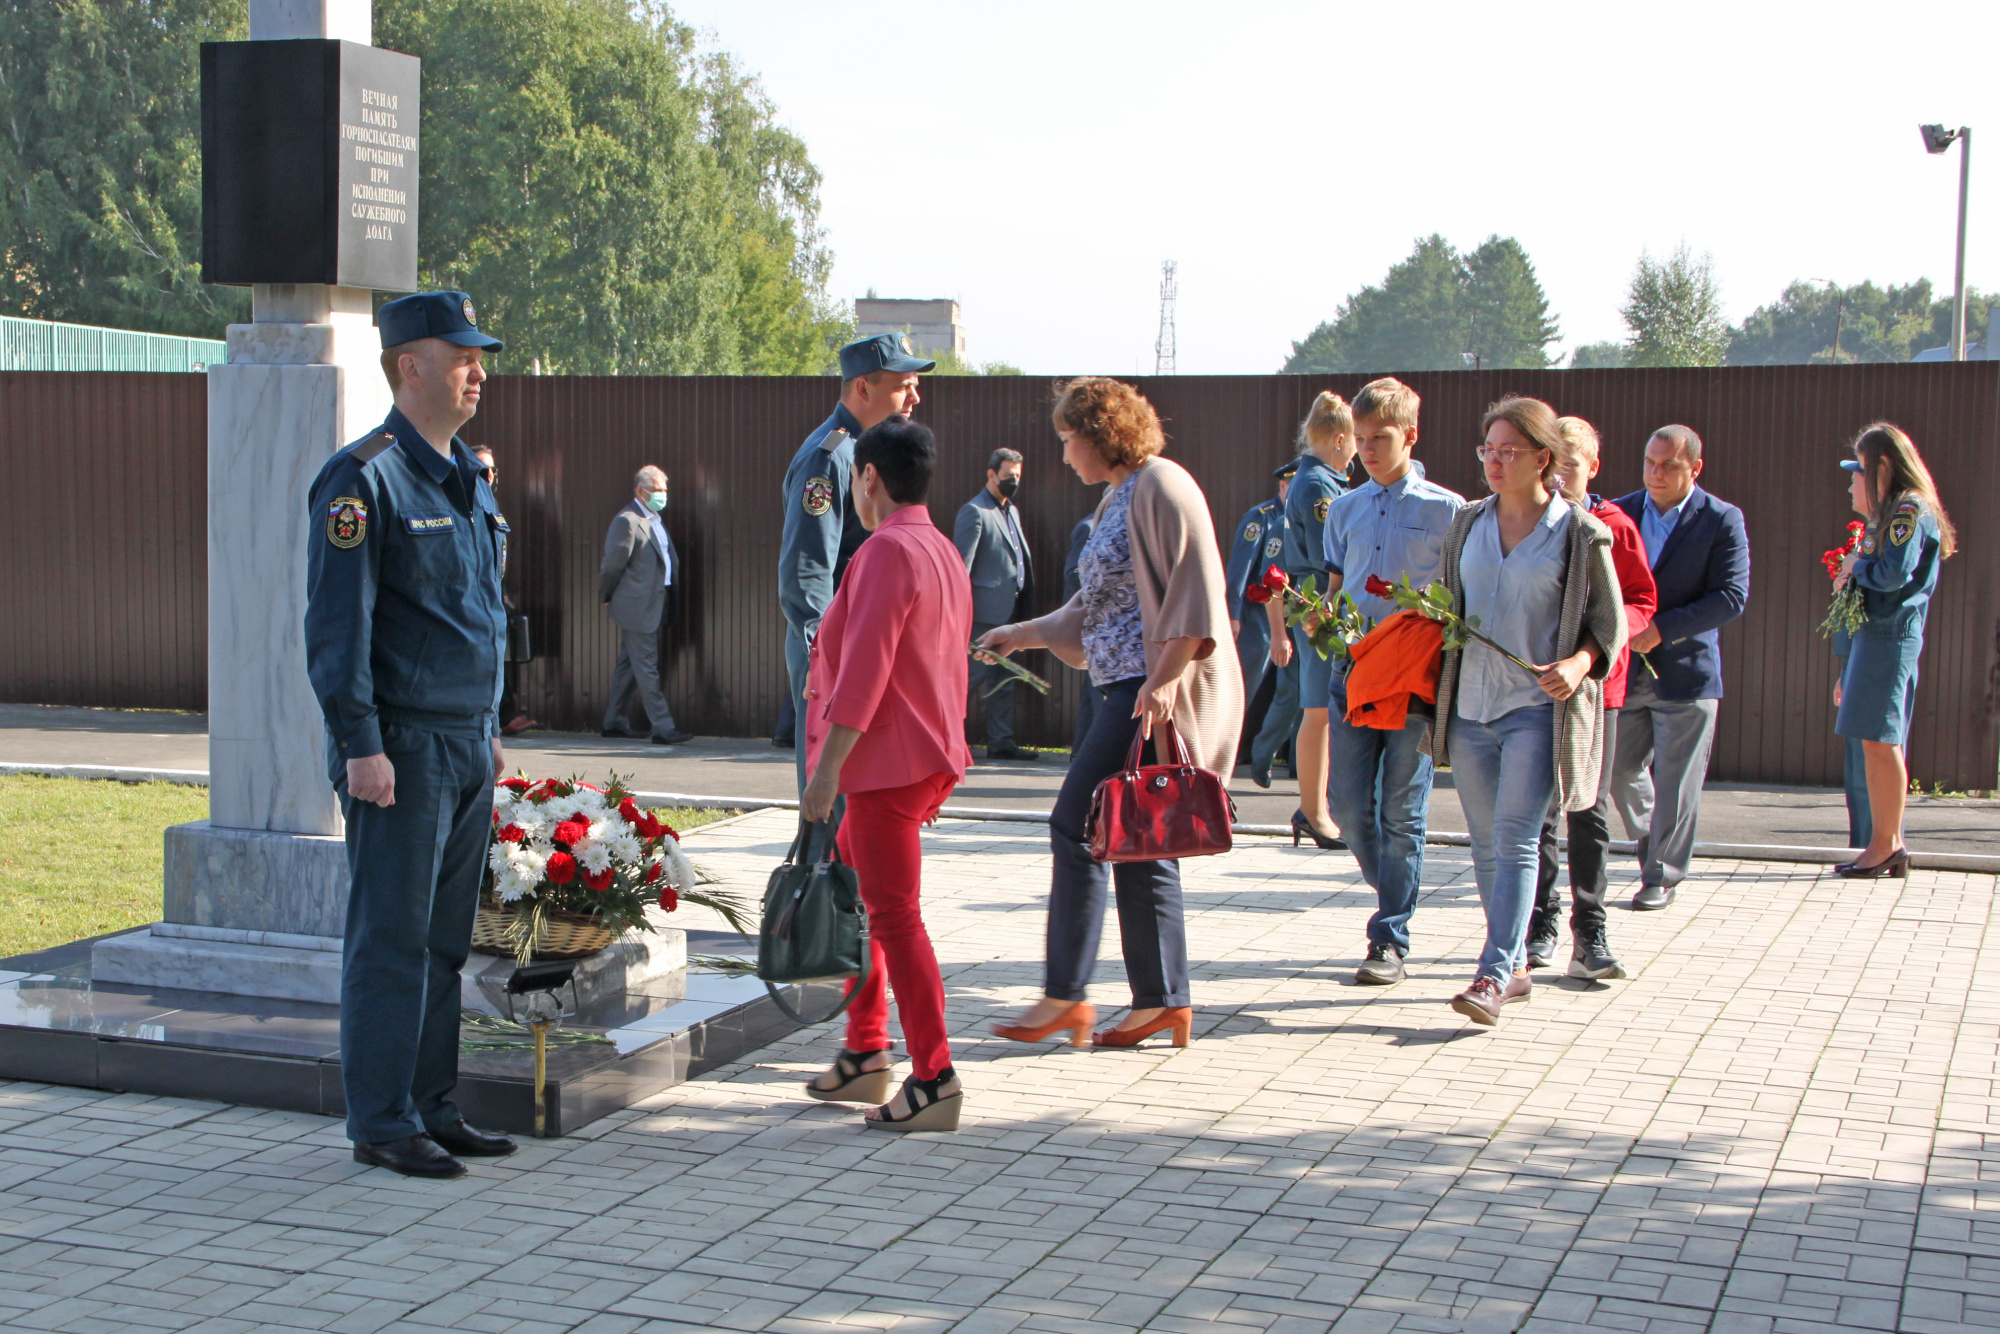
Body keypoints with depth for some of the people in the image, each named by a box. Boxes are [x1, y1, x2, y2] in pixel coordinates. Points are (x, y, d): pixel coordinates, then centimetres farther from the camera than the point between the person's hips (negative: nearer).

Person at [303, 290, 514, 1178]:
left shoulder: (469, 481, 16)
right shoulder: (364, 479, -11)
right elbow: (336, 624, -15)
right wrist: (361, 745, -19)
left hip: (467, 746, 8)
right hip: (402, 751, -8)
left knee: (446, 939, 12)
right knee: (391, 938, -2)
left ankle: (432, 1108, 20)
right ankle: (381, 1124, 6)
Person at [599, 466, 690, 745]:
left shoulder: (654, 520, 17)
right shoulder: (627, 521, -13)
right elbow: (613, 562, -12)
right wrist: (607, 596, -2)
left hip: (654, 605, 10)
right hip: (637, 607, -9)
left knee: (629, 664, 15)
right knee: (647, 668, -7)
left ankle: (614, 722, 23)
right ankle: (663, 728, -7)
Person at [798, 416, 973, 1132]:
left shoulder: (888, 551, -15)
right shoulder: (943, 551, 16)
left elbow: (864, 671, -22)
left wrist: (827, 767, -20)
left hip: (889, 762, -10)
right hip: (930, 759, 10)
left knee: (895, 914, -7)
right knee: (849, 897, 19)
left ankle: (935, 1081, -6)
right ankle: (865, 1053, 25)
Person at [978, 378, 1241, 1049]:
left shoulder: (1161, 486, -9)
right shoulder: (1118, 498, 21)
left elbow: (1197, 589, -18)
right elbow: (1097, 608, 30)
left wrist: (1164, 678, -23)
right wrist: (1022, 634, 32)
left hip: (1157, 693, -10)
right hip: (1127, 689, 10)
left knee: (1077, 825, -9)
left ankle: (1065, 995, -4)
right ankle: (1163, 1000, 11)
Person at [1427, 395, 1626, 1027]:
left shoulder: (1581, 533, -3)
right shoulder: (1468, 524, 11)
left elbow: (1610, 624, 2)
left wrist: (1579, 664, -17)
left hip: (1538, 709, -5)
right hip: (1470, 707, 5)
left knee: (1515, 838, -14)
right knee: (1486, 843, 9)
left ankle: (1494, 974, -16)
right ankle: (1516, 966, 21)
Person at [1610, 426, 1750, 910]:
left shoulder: (1722, 521, -6)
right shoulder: (1620, 514, 5)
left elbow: (1733, 596, -12)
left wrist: (1664, 628, -19)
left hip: (1687, 670, -4)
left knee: (1675, 783, 1)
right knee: (1621, 772, 10)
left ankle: (1662, 876, 13)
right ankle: (1651, 842, 35)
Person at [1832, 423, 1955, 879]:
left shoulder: (1909, 510, -9)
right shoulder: (1891, 514, 19)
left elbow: (1895, 574, -22)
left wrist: (1855, 566, -2)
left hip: (1890, 638, -9)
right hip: (1875, 636, 9)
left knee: (1879, 743, -8)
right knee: (1879, 745, 9)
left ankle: (1885, 847, -5)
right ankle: (1889, 844, 13)